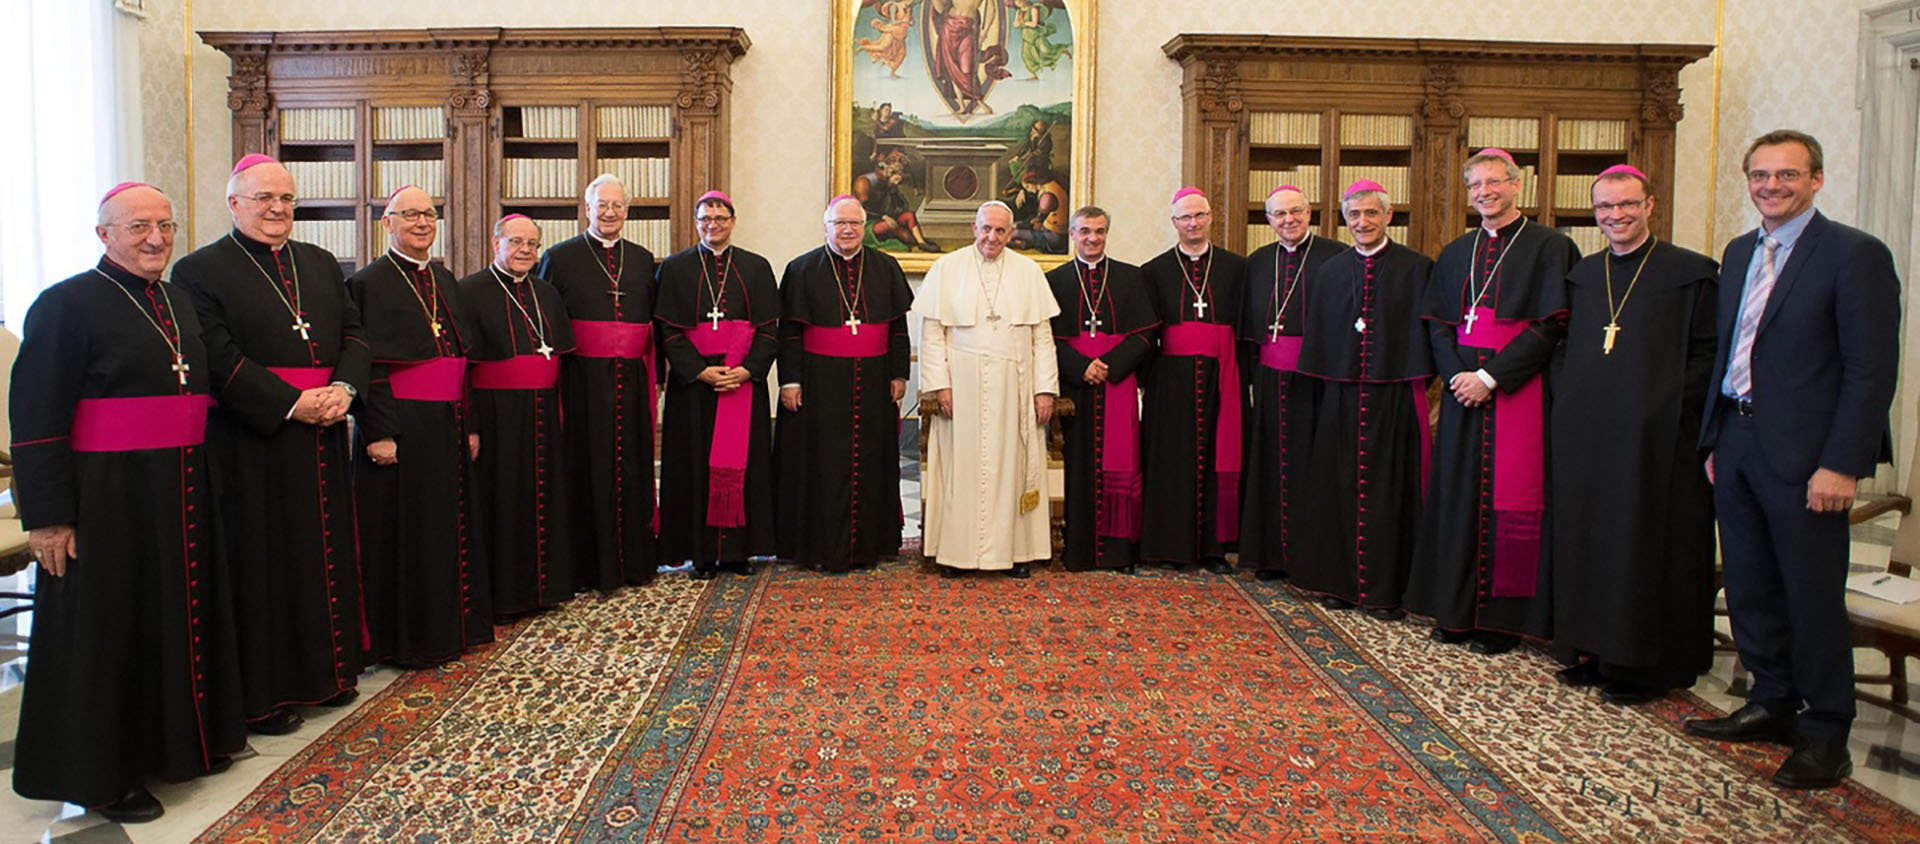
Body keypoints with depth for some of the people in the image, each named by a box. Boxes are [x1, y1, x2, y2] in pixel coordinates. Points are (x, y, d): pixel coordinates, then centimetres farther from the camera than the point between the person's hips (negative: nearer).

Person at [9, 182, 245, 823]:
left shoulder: (179, 306, 12)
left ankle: (180, 739, 31)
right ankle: (101, 774, 17)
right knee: (107, 628, 3)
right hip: (106, 499, -7)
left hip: (181, 496, 7)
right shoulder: (67, 305, -9)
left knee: (181, 612, 15)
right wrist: (47, 516, -16)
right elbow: (36, 419, -13)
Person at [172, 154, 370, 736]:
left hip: (323, 437, 6)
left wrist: (343, 388, -9)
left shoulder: (320, 264, 14)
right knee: (262, 563, 0)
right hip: (252, 443, -6)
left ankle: (326, 670, 27)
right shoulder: (201, 271, -4)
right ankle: (262, 695, 11)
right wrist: (291, 404, -19)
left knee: (327, 551, 13)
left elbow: (353, 334, 10)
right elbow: (219, 360, -13)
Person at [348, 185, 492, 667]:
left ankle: (451, 625, 24)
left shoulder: (444, 279, 14)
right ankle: (407, 638, 11)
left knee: (451, 525, 13)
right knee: (404, 531, 0)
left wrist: (469, 424, 13)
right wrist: (378, 433, -19)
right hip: (401, 427, -7)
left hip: (448, 427, 7)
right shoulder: (369, 283, -7)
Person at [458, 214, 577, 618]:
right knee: (501, 503, 0)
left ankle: (543, 585, 20)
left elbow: (563, 355, 16)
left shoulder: (546, 293, 13)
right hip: (496, 416, -6)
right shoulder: (470, 292, -5)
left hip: (544, 416, 6)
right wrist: (469, 426, -17)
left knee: (546, 499, 9)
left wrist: (561, 412, 9)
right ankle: (501, 596, 9)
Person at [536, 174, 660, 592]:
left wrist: (655, 376, 8)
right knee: (588, 470, 0)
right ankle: (590, 566, 9)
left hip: (631, 381, 3)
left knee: (632, 467, 8)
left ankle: (633, 561, 18)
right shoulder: (559, 257, 2)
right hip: (583, 381, -3)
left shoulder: (642, 259, 12)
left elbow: (654, 322, 15)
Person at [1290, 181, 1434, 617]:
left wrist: (1416, 382, -10)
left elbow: (1424, 335, -4)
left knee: (1389, 489, 0)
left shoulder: (1416, 269, 0)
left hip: (1393, 397, -3)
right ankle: (1340, 581, 17)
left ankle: (1385, 589, 8)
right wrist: (1325, 382, 4)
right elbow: (1317, 340, 11)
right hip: (1340, 397, 3)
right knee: (1340, 487, 7)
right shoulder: (1328, 273, 11)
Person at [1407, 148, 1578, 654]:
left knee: (1510, 498, -4)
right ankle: (1457, 611, 15)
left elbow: (1550, 326, -9)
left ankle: (1501, 618, 5)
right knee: (1459, 494, 6)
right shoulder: (1455, 254, 15)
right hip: (1464, 389, 5)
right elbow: (1437, 323, 11)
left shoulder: (1550, 248, -1)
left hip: (1520, 392, -5)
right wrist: (1456, 374, -7)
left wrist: (1491, 376, -15)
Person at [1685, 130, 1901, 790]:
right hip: (1737, 445, 7)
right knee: (1750, 588, 14)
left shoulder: (1855, 254, -8)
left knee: (1814, 595, 2)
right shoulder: (1739, 253, 14)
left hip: (1803, 456, -7)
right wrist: (1714, 440, 13)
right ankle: (1774, 703, 30)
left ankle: (1826, 732, 16)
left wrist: (1841, 465, -17)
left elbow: (1873, 369, -12)